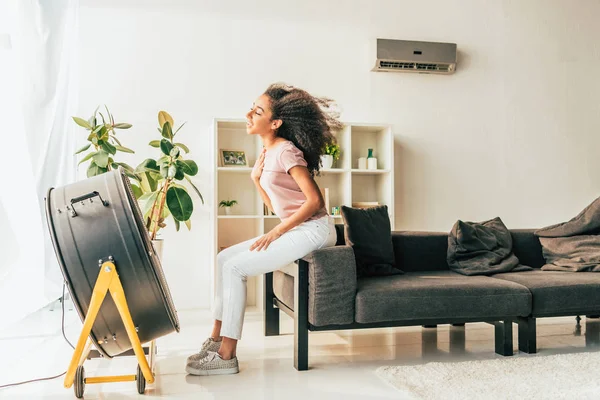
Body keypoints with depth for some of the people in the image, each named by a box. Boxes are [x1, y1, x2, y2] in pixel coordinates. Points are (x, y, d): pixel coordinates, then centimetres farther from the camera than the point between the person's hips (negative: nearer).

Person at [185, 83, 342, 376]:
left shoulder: (286, 151, -14)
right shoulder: (268, 152, 13)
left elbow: (314, 200, -19)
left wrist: (276, 232, -17)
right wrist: (256, 178, 2)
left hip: (313, 230, -9)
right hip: (294, 230, 9)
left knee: (235, 267, -15)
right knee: (224, 258, 5)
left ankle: (226, 356, -6)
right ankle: (217, 339, 10)